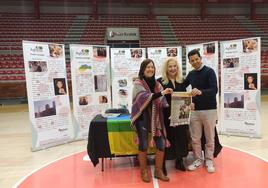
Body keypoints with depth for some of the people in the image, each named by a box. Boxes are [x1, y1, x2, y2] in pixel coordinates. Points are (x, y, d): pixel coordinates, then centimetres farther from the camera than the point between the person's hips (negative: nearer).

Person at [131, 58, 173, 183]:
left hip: (156, 118, 5)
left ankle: (158, 171, 23)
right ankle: (144, 171, 24)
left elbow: (162, 102, 10)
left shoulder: (157, 84, 8)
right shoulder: (138, 83, -8)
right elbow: (145, 97, -25)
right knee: (143, 145, 4)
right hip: (142, 118, -5)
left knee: (161, 144, 4)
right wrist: (162, 93, -34)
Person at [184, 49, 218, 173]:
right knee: (195, 138, 10)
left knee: (209, 137, 9)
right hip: (195, 110, 5)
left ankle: (209, 160, 24)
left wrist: (200, 92, -38)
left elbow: (214, 90, -21)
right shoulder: (191, 74, 9)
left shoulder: (209, 71, -9)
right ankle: (198, 159, 26)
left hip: (209, 109, -4)